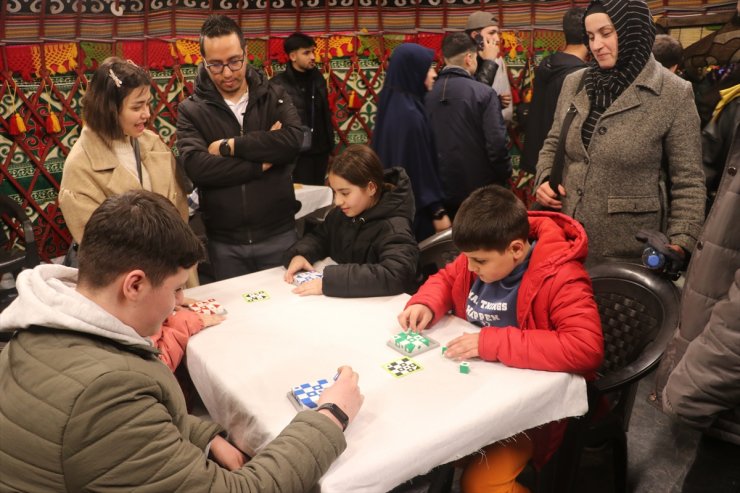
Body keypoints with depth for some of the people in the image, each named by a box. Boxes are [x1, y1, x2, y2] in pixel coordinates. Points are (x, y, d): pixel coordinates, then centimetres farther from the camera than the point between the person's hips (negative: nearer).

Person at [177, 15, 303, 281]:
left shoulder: (274, 96, 3)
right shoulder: (190, 110, 0)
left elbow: (292, 141, -16)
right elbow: (196, 167, -16)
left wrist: (229, 146, -14)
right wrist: (262, 163, -15)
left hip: (279, 234, 1)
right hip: (223, 242, 0)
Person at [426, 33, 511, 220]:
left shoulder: (428, 95, -2)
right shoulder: (483, 93, -13)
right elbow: (497, 143, -17)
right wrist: (505, 177, -1)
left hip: (443, 191, 4)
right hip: (481, 190, -4)